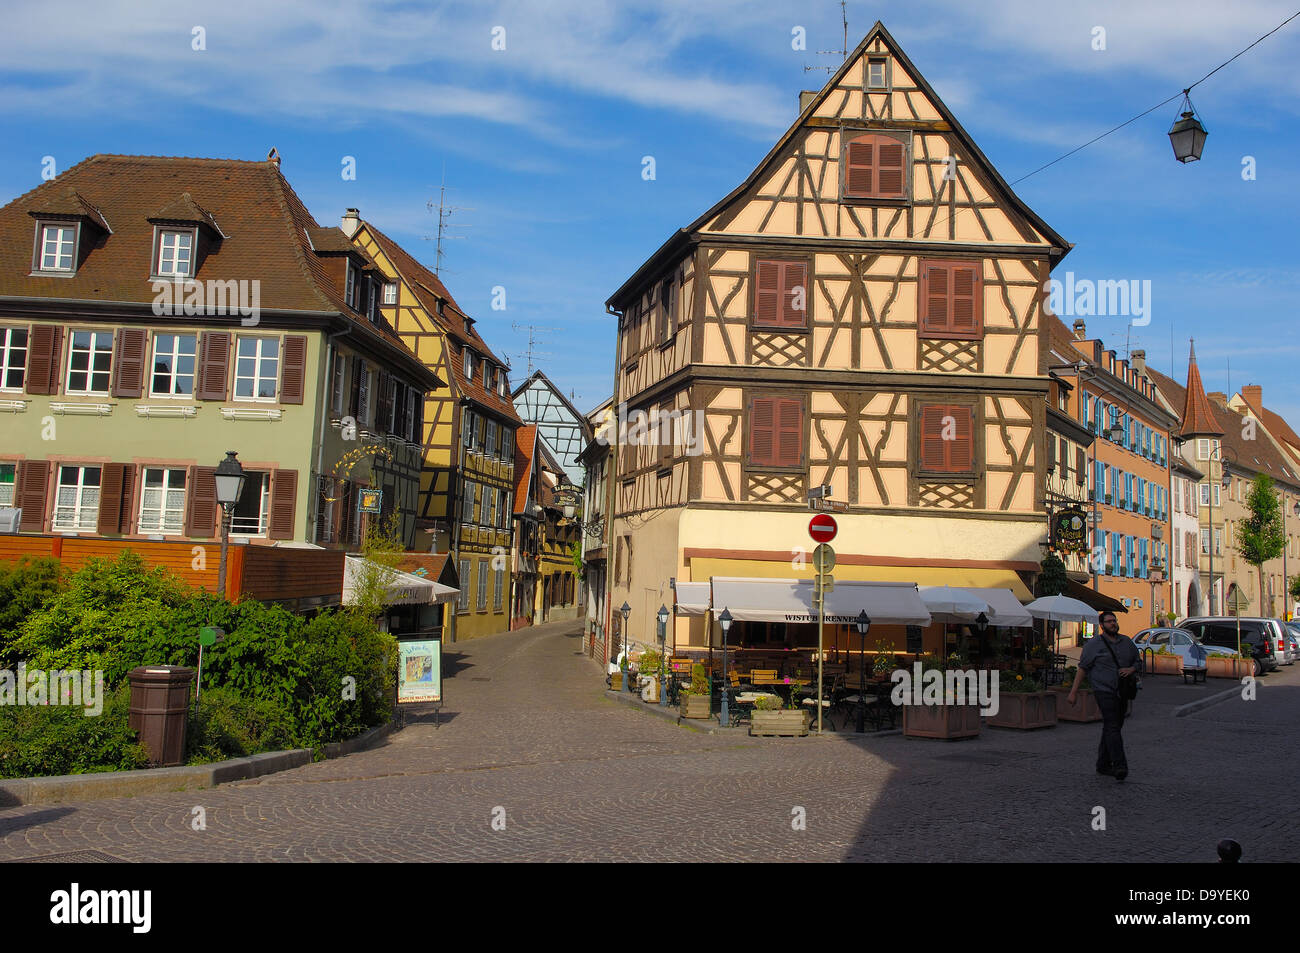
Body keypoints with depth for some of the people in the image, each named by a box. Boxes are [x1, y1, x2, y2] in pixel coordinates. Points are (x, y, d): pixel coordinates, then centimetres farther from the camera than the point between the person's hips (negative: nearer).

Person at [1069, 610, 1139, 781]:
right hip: (1104, 691, -6)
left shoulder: (1127, 642, 13)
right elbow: (1082, 668, -1)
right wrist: (1073, 691, -4)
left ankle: (1103, 764, 19)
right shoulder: (1094, 644, -2)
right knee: (1112, 727, -15)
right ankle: (1120, 766, -22)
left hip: (1122, 692, 6)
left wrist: (1131, 669, -2)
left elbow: (1137, 661, 23)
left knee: (1112, 728, 10)